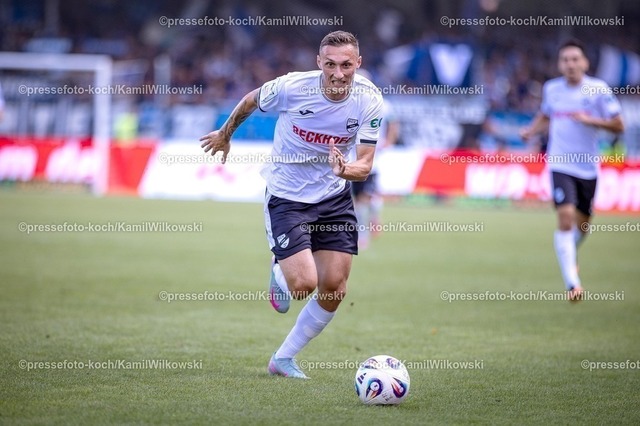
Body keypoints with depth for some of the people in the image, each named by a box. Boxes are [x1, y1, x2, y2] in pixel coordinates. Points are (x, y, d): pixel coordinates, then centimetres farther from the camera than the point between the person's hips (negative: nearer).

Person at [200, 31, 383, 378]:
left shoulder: (369, 100, -16)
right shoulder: (290, 88, -23)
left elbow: (365, 164, -14)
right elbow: (250, 102, -1)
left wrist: (346, 170, -38)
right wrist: (224, 134, 16)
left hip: (334, 197, 3)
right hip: (286, 196, -3)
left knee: (334, 289, 1)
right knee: (304, 284, -16)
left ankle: (283, 359, 21)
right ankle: (279, 272, 23)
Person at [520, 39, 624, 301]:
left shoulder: (598, 89, -7)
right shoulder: (551, 89, 2)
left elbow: (618, 126, -7)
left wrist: (590, 120, -20)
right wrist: (531, 131, 3)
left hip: (588, 166, 0)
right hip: (560, 164, 0)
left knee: (582, 223, 14)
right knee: (566, 217, -18)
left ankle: (569, 253, 49)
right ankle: (572, 283, -17)